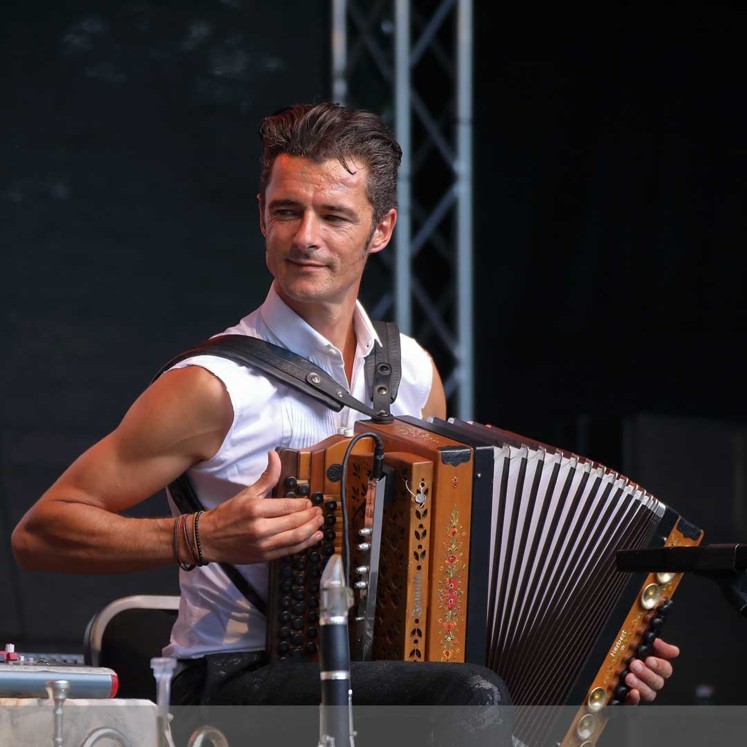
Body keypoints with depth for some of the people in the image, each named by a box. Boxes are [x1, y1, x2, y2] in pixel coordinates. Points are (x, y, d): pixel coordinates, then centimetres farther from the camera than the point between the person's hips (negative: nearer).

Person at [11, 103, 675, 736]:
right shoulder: (217, 385, -10)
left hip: (383, 673, 6)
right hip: (235, 683, -6)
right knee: (469, 696, -31)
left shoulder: (414, 373, 9)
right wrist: (203, 538, -20)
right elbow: (38, 534, -8)